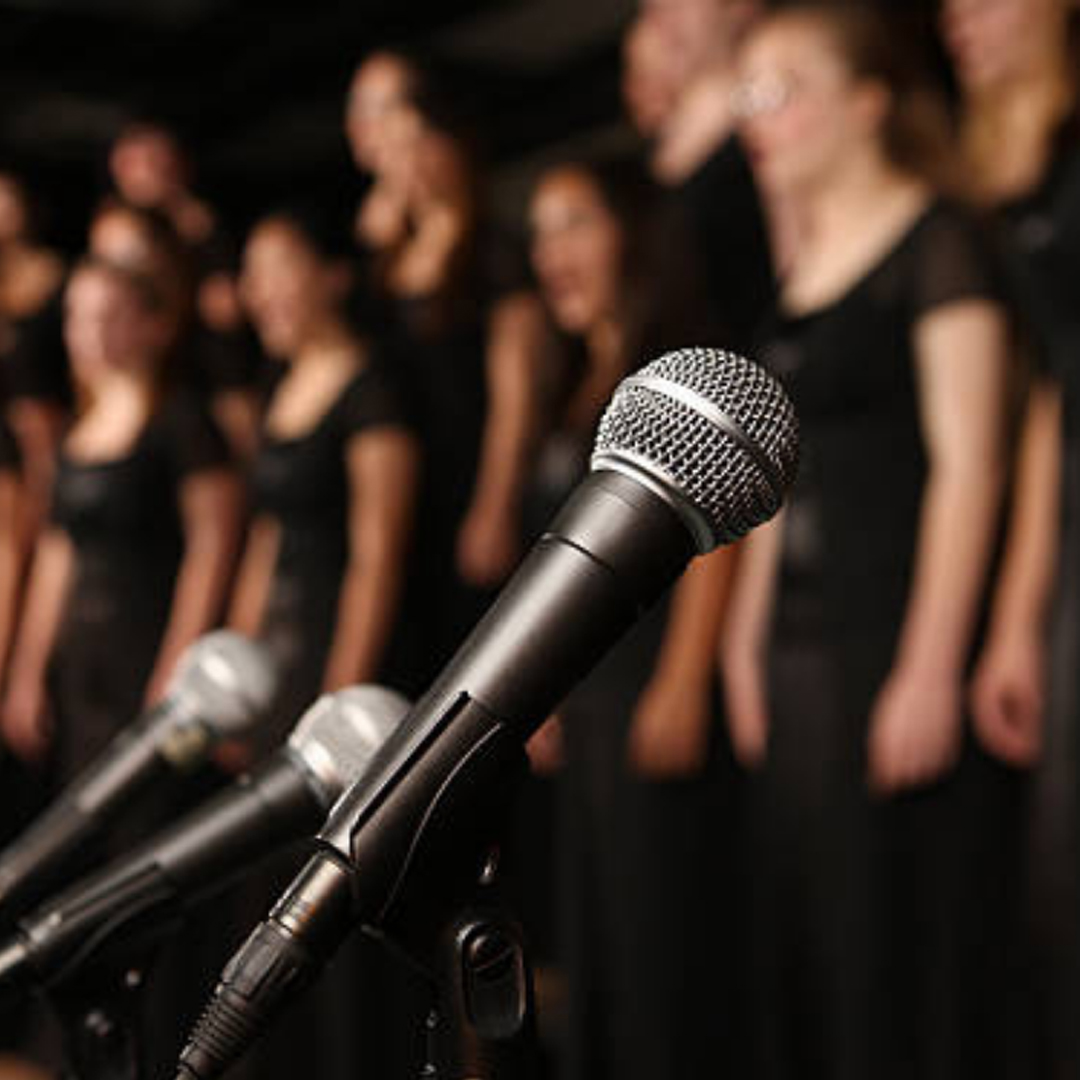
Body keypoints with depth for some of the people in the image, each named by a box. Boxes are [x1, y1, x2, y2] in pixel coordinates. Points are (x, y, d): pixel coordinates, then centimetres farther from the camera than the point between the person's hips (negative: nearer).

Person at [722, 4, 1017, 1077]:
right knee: (802, 948, 10)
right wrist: (749, 637, 15)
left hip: (902, 629, -8)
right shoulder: (800, 269, 17)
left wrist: (931, 668, -19)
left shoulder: (936, 243, -5)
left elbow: (968, 461, -13)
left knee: (907, 945, -3)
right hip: (801, 641, 8)